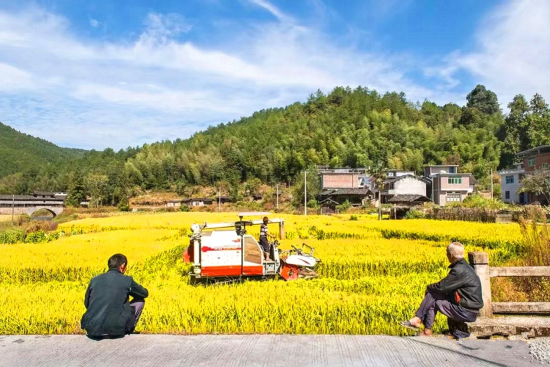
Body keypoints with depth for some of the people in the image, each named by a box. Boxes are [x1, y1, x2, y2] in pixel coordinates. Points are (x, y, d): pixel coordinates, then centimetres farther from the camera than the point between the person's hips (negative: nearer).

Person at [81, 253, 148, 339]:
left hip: (91, 330, 5)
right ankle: (127, 331, 19)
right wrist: (129, 292, 37)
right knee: (140, 300, 17)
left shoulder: (94, 280, 9)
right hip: (114, 330, -5)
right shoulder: (127, 280, 0)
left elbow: (86, 304, 21)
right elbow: (145, 293, 16)